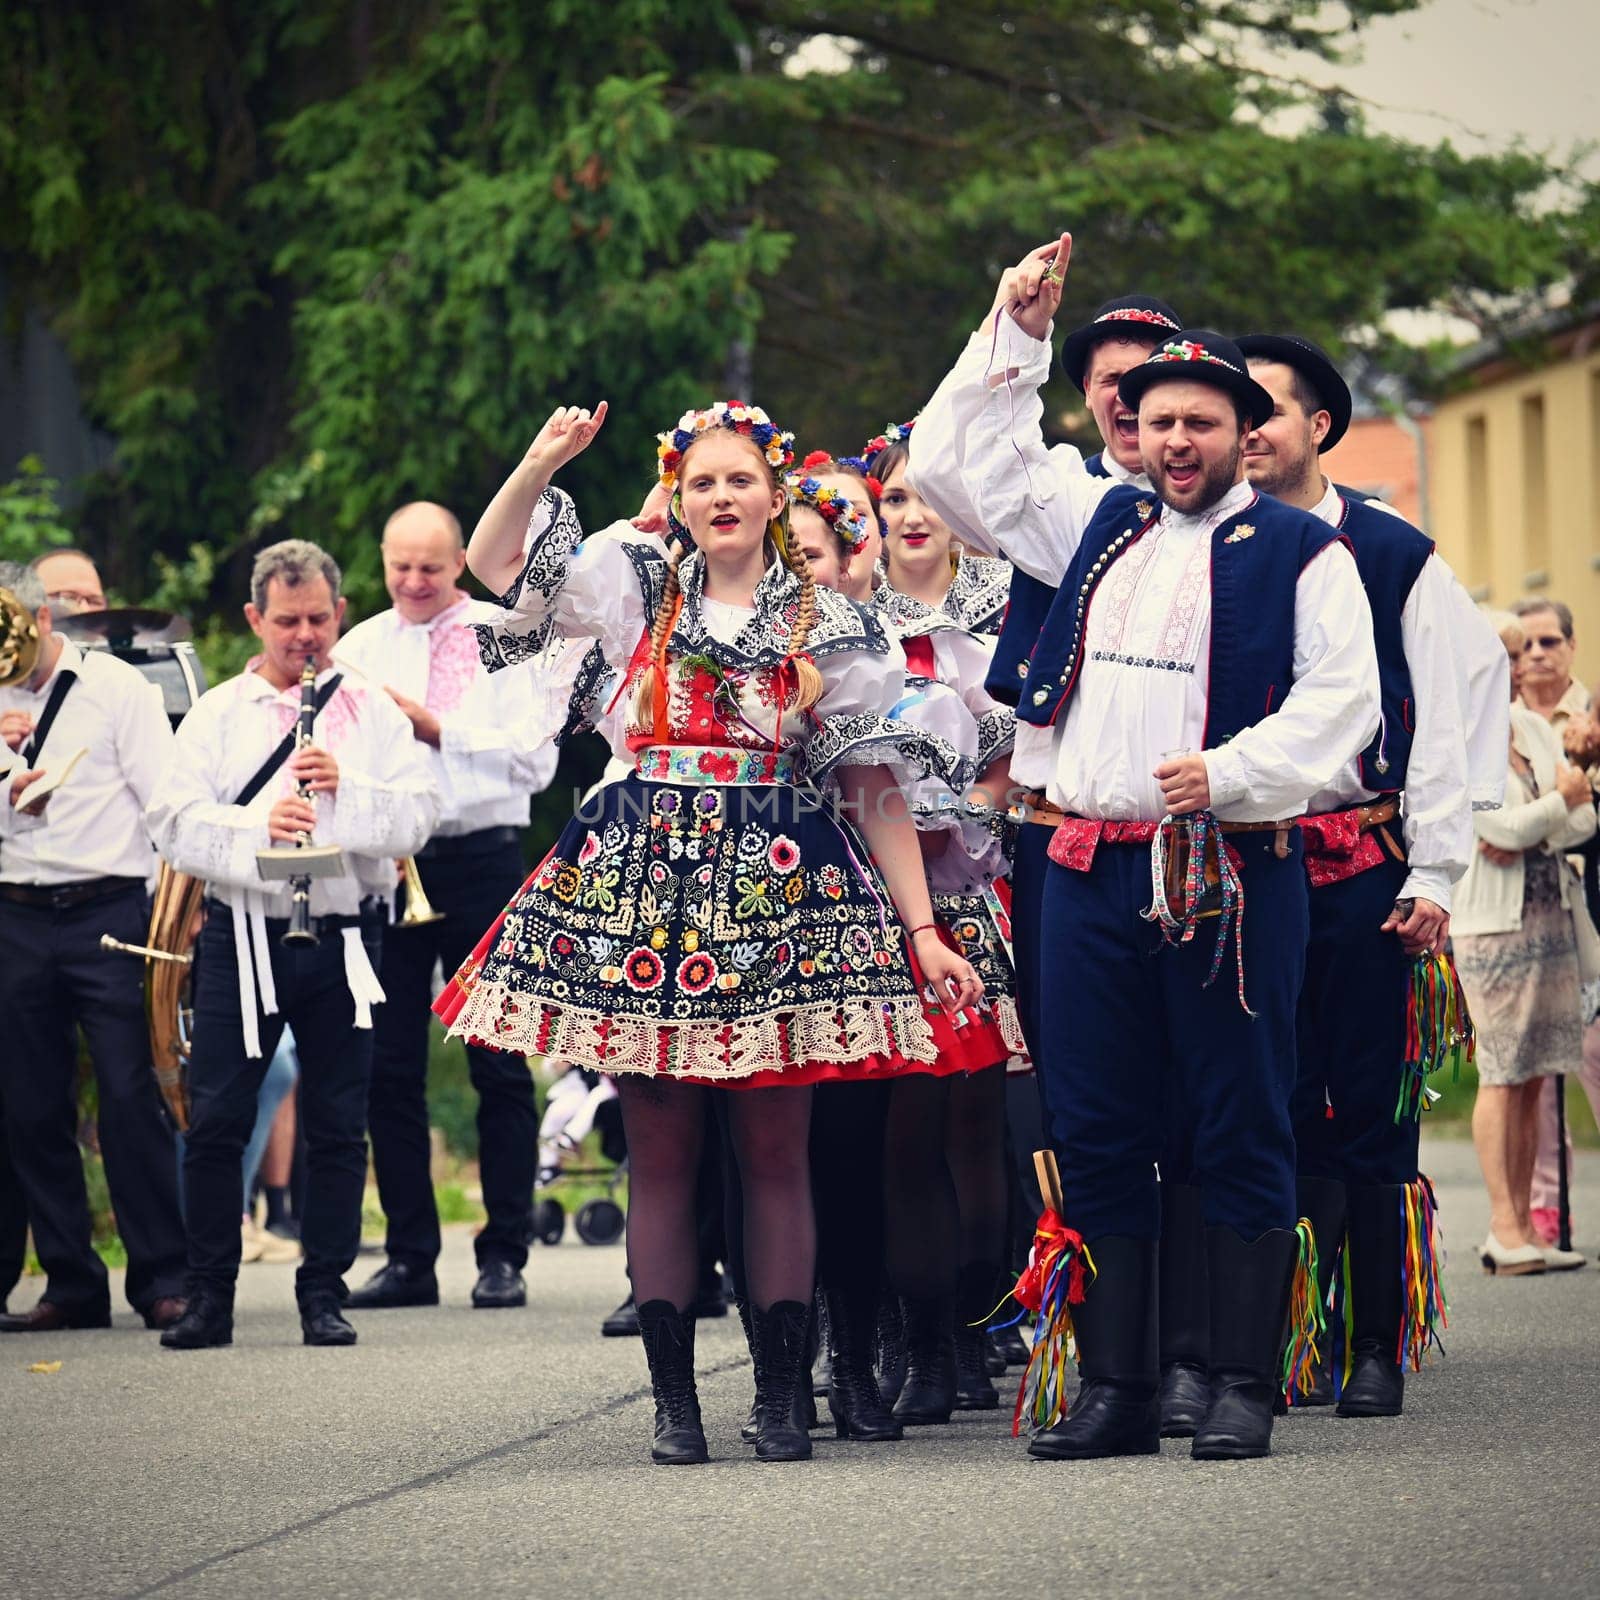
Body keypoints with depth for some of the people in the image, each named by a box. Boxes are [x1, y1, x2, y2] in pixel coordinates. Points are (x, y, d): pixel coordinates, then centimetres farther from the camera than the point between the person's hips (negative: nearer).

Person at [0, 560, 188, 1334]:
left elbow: (166, 799, -2)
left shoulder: (117, 687, 2)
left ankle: (163, 1279, -5)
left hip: (106, 913, -4)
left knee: (132, 1098, -9)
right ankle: (70, 1285, 11)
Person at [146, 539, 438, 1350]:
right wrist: (257, 829, -19)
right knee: (215, 1120, -3)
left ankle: (324, 1293, 11)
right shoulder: (218, 712, 8)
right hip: (242, 937, -1)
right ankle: (210, 1297, 4)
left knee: (339, 1125, 3)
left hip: (343, 939, 1)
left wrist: (348, 790, -16)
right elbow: (175, 820, -3)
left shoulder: (375, 711, 10)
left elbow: (417, 816, 1)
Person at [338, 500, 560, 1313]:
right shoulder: (358, 649, 13)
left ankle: (503, 1255, 4)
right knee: (390, 1067, 4)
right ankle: (409, 1256, 11)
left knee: (499, 1064, -1)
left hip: (479, 859, -3)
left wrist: (437, 729, -12)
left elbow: (535, 759, -6)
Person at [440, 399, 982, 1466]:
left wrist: (922, 929, 2)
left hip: (777, 890, -1)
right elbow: (491, 561, 15)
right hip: (645, 881, 1)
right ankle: (675, 1400, 4)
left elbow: (874, 788, 6)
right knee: (662, 1148, 0)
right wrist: (541, 466, -1)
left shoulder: (830, 628, 7)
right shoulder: (635, 582, 10)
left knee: (776, 1149, -2)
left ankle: (782, 1397, 2)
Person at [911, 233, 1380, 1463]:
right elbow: (964, 467, 23)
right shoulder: (1098, 525, 17)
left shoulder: (1300, 553, 2)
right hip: (1092, 868, 5)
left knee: (1242, 1133, -1)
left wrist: (1231, 772, -18)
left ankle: (1244, 1388, 4)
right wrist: (1017, 339, 16)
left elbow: (1342, 698, -6)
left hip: (1232, 874, -5)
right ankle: (1117, 1388, 11)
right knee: (1097, 1133, 5)